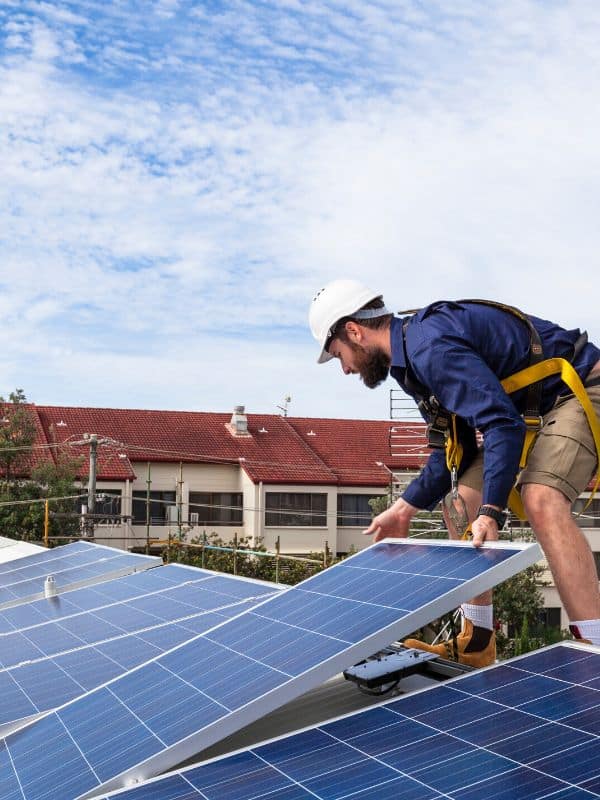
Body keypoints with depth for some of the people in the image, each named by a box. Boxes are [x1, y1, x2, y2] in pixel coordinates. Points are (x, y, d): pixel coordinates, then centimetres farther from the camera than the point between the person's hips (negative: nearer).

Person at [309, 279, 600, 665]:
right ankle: (476, 645, 12)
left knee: (542, 501, -33)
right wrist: (405, 509, 9)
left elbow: (504, 425, -34)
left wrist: (490, 512, -37)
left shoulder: (431, 346, -26)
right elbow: (457, 448, 11)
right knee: (461, 504, 5)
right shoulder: (414, 356, 6)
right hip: (530, 409, 10)